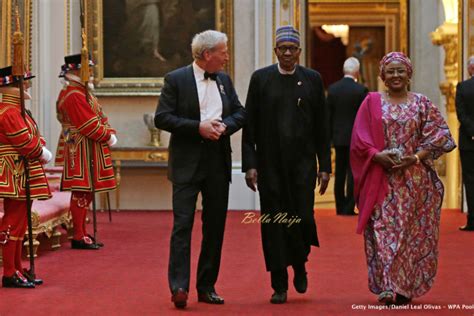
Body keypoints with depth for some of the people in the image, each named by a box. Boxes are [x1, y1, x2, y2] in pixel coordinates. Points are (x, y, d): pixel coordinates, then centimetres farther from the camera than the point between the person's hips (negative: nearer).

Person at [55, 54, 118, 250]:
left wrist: (109, 133, 2)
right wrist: (108, 137, -10)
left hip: (87, 150, 11)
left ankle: (82, 234, 19)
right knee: (81, 192, -7)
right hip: (81, 151, -11)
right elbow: (88, 124, -20)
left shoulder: (80, 92, 18)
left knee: (85, 192, 13)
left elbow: (97, 117, 17)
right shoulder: (74, 96, -16)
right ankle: (78, 237, -4)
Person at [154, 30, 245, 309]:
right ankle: (179, 287, -10)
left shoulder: (224, 80, 12)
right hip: (187, 163, -5)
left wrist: (225, 126, -7)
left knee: (215, 226, 8)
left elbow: (240, 113, 15)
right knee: (182, 224, -10)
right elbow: (162, 118, -9)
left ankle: (207, 286, 16)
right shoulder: (176, 79, -4)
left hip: (218, 162, 5)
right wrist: (198, 127, -17)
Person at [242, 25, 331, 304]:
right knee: (274, 222, 1)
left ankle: (300, 264, 23)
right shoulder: (261, 78, 3)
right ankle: (280, 285, 10)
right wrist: (249, 164, -5)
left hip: (303, 162, 0)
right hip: (269, 163, 0)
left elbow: (322, 127, 6)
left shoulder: (313, 79, 5)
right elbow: (250, 125, 2)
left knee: (303, 218, -8)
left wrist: (325, 166, 2)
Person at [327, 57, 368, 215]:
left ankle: (340, 207, 14)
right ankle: (348, 208, -1)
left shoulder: (332, 88, 1)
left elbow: (328, 115, 4)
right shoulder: (361, 90, -11)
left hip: (338, 137, 4)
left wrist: (330, 136, 13)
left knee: (340, 173, 10)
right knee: (353, 173, 0)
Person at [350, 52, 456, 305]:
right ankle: (388, 287, -8)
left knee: (412, 231, 2)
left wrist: (416, 158, -13)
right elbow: (359, 138, 2)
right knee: (384, 229, -8)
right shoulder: (372, 102, 6)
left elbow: (439, 134, 0)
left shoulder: (421, 103, 6)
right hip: (381, 179, 0)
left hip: (414, 179, 1)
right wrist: (377, 155, -15)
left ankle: (407, 287, 12)